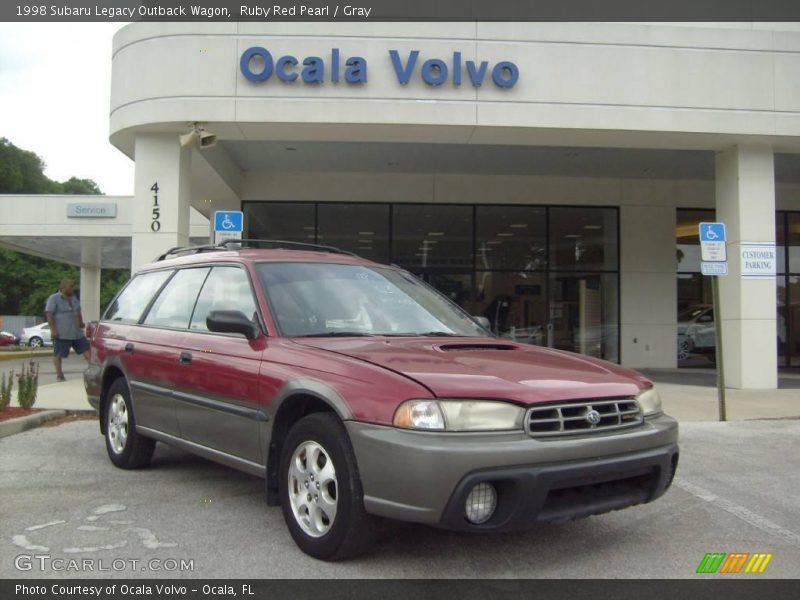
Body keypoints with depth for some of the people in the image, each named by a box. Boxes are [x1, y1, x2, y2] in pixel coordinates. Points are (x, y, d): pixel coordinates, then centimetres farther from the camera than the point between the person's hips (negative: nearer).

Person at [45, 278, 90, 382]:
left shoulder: (73, 298, 16)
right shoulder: (54, 299, -5)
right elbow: (49, 314, -12)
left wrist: (81, 325, 17)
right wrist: (53, 329, -18)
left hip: (77, 332, 6)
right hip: (62, 334, -6)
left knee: (86, 350, 1)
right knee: (58, 354, -1)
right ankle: (59, 375, 5)